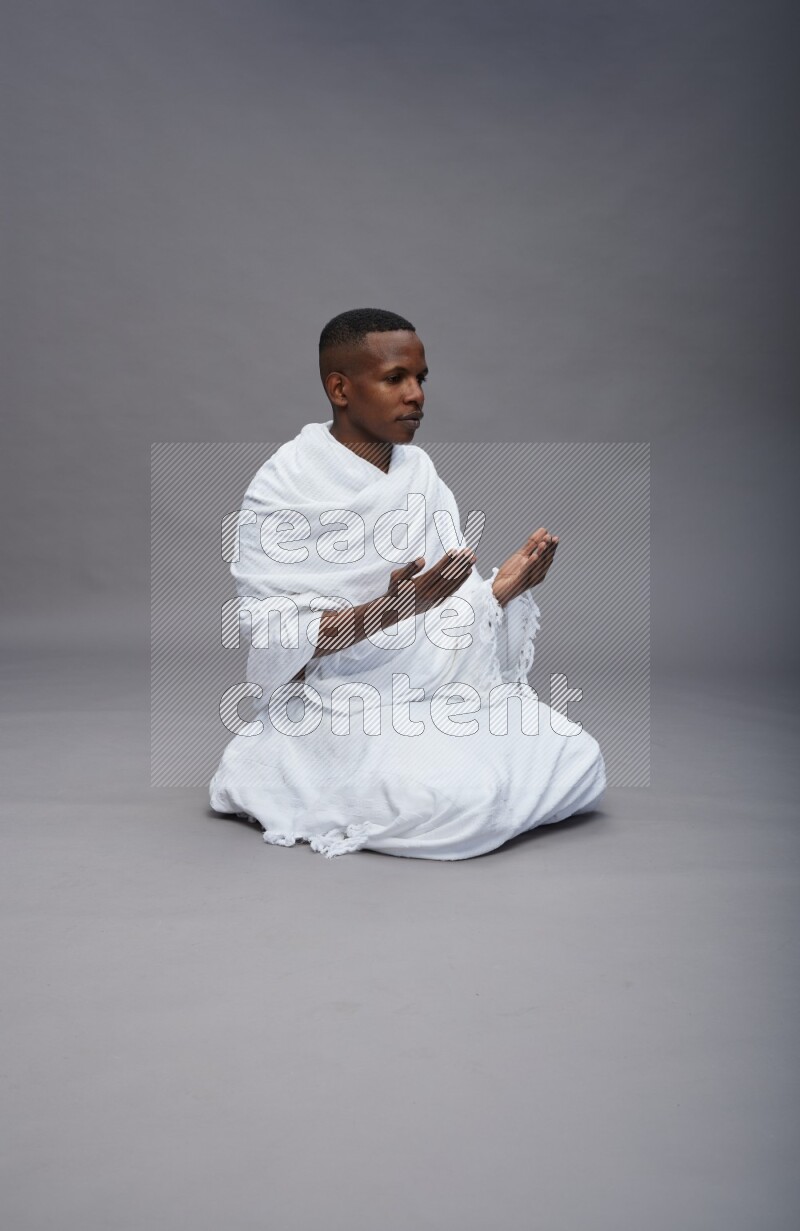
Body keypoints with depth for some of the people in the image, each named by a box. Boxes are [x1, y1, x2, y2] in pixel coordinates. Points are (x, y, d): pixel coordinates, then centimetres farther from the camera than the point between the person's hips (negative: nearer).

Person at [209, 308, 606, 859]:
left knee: (579, 764, -10)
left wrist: (505, 586, -12)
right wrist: (386, 611, -29)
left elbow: (452, 603, 9)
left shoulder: (419, 470, 9)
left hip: (449, 687, 6)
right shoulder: (288, 482, -9)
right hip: (347, 705, -6)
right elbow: (271, 638, -14)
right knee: (459, 798, -29)